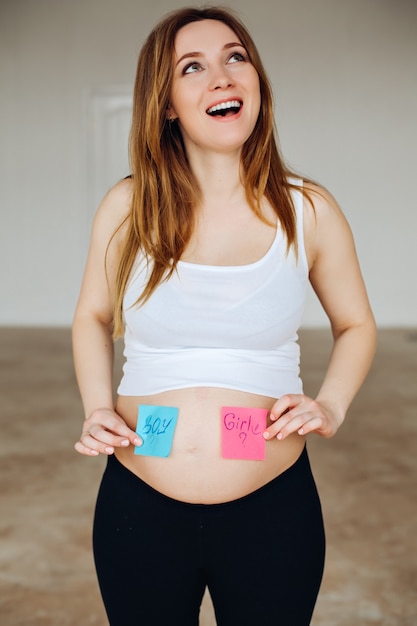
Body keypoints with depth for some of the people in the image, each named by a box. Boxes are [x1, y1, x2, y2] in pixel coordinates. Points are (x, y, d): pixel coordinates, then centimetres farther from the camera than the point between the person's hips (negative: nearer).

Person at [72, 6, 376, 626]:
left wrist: (331, 406, -6)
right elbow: (93, 317, 12)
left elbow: (355, 325, 10)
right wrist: (97, 407, -3)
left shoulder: (309, 211, -5)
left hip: (273, 511, 0)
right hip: (139, 507, 1)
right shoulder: (127, 208, -4)